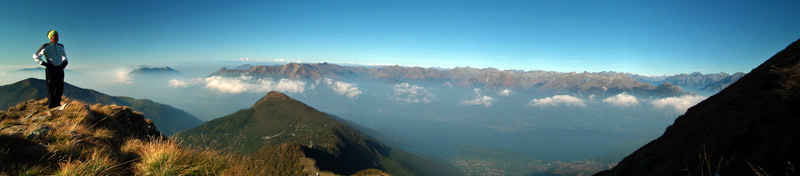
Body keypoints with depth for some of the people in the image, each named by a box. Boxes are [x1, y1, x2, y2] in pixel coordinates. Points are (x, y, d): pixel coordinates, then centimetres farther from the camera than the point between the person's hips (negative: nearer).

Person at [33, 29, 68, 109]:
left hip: (59, 69, 5)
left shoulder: (60, 46, 11)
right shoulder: (46, 46, -6)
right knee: (51, 88, -3)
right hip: (50, 69, -5)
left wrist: (64, 63, 15)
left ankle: (57, 106, 14)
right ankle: (51, 107, 2)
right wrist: (45, 64, -11)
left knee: (60, 89, 5)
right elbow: (35, 56, -3)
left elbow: (64, 55, 32)